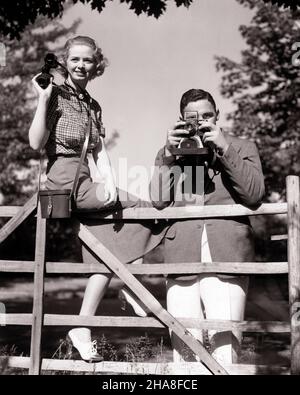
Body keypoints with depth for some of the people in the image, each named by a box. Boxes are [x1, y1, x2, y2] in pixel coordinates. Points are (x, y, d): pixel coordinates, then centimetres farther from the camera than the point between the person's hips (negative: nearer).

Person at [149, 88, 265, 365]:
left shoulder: (242, 148, 15)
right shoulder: (169, 153, 21)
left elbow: (254, 195, -1)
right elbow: (158, 200, 7)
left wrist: (225, 150, -7)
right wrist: (169, 154, -4)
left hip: (228, 257, -1)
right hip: (182, 258, 2)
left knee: (224, 342, -9)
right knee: (184, 344, -4)